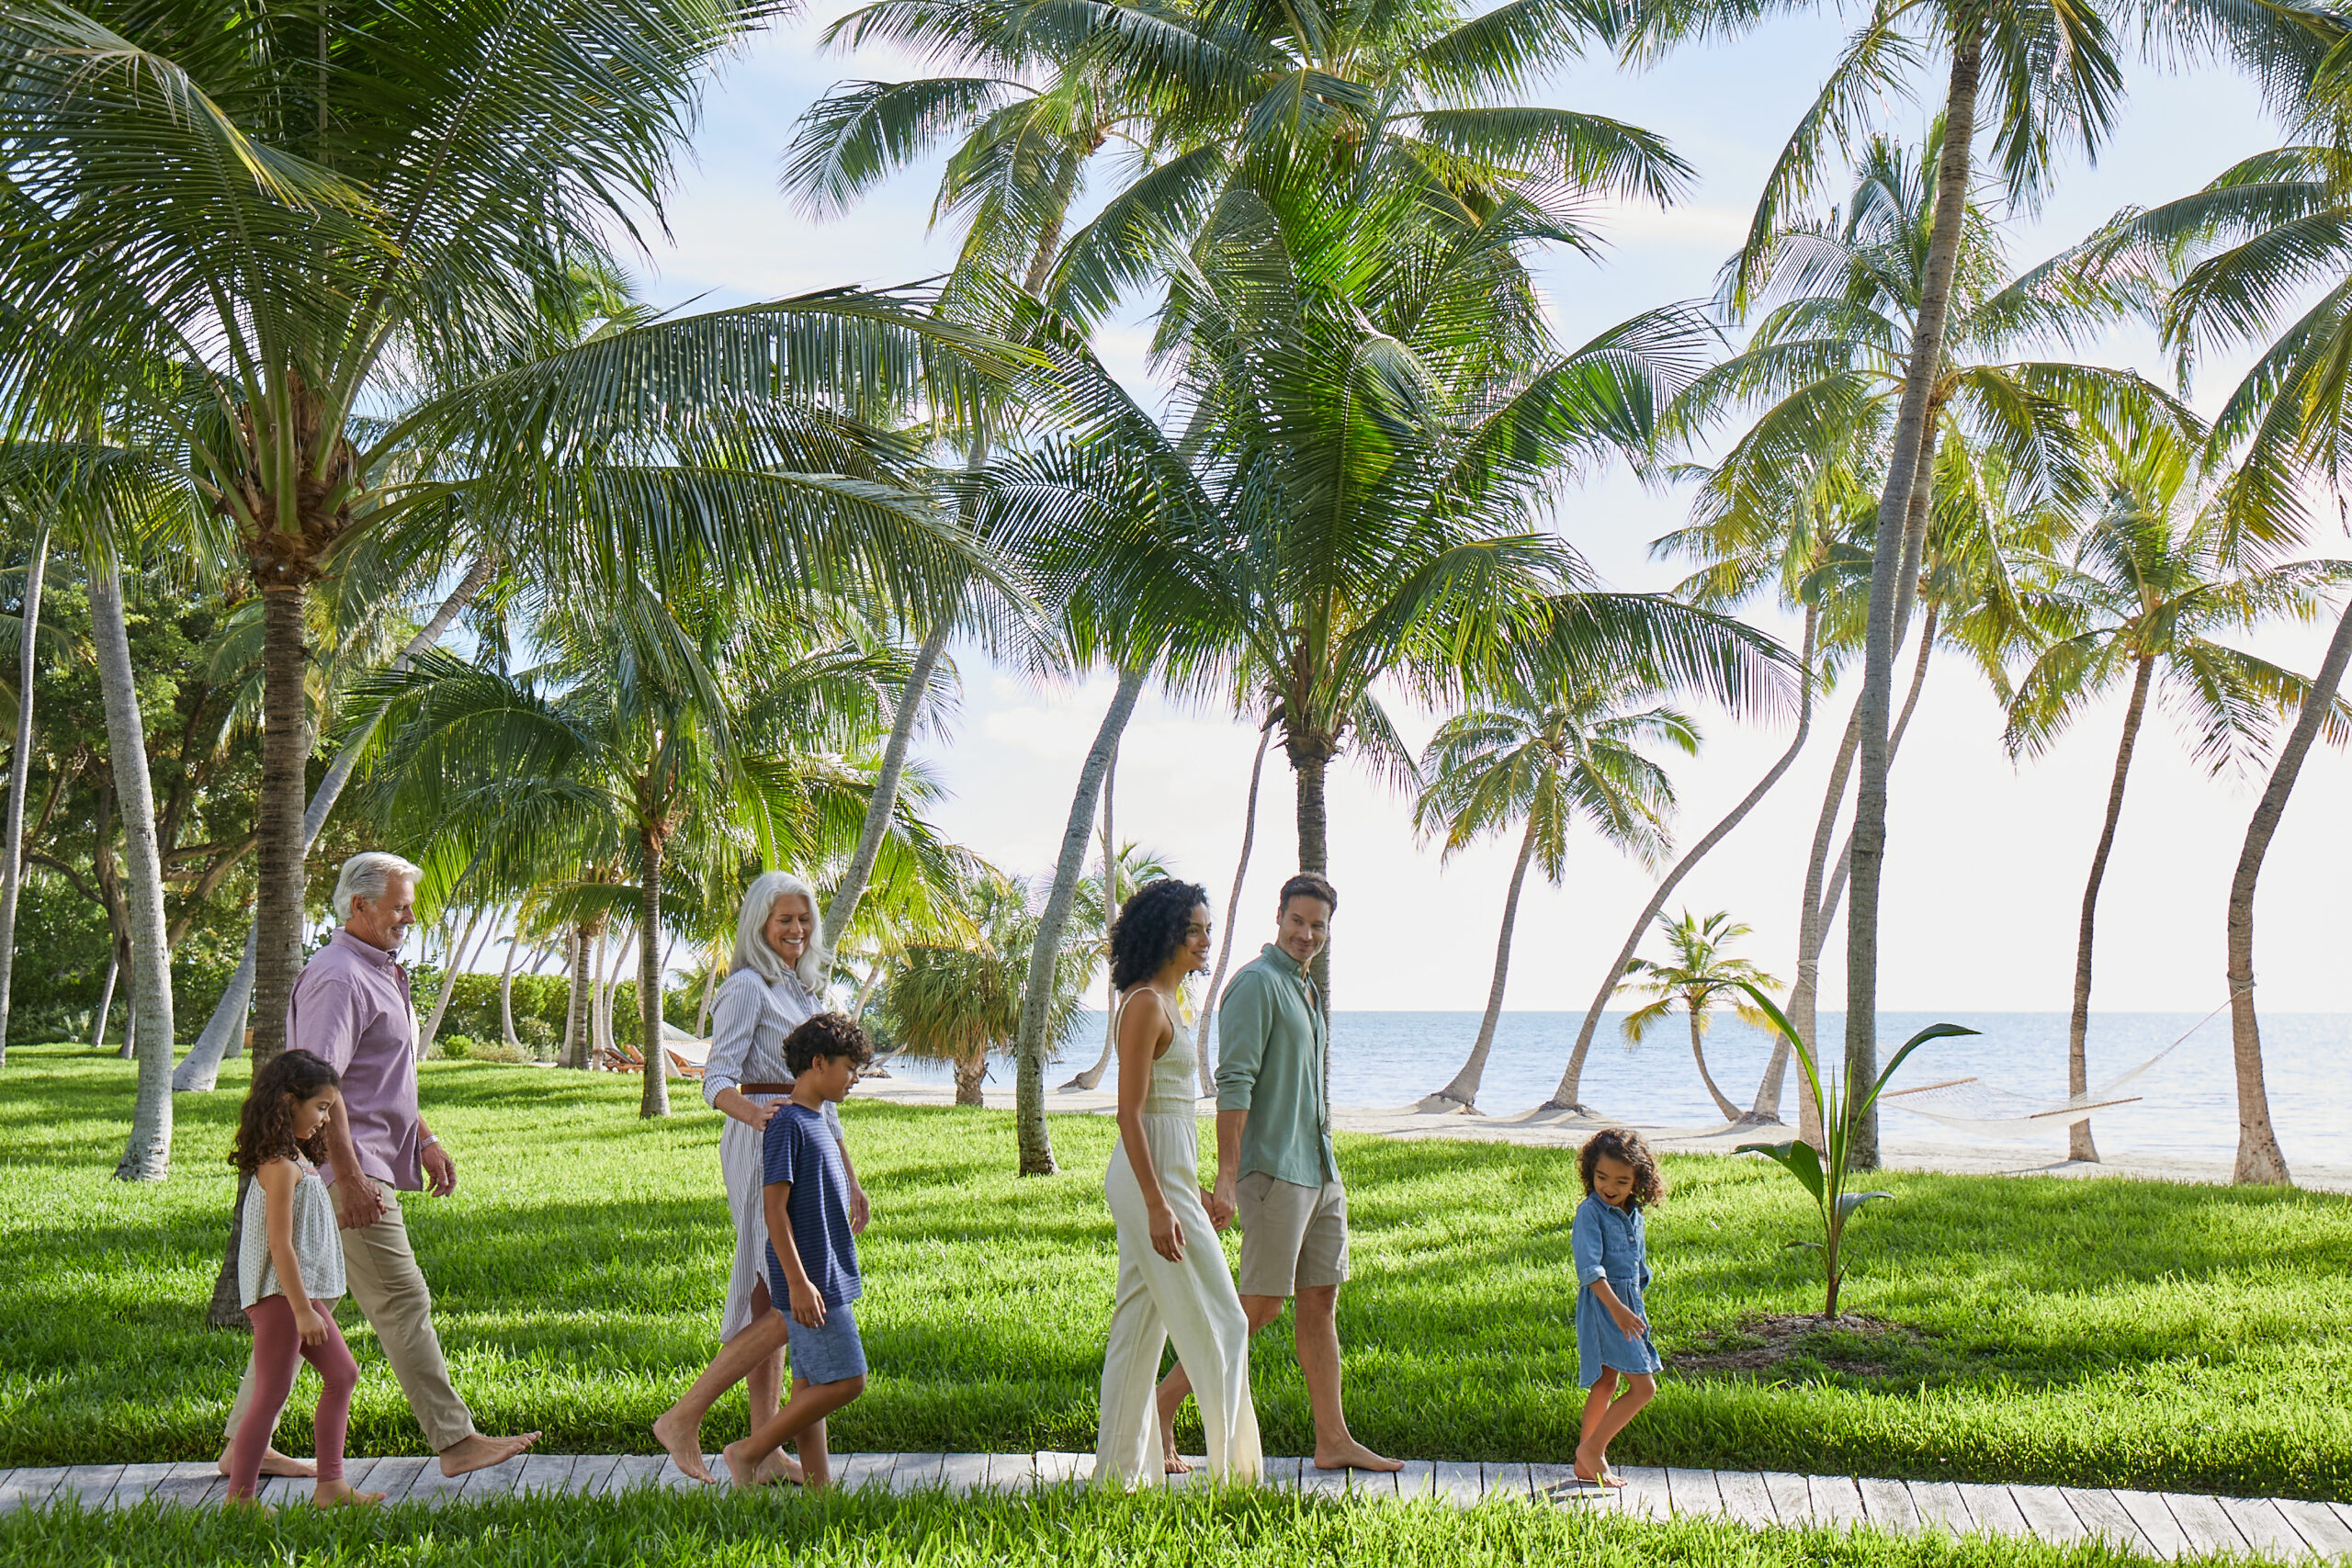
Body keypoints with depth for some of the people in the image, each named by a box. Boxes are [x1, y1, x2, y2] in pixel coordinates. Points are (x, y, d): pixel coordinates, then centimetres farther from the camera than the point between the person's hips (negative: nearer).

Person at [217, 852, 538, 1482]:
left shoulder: (379, 973, 19)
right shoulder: (338, 977, -15)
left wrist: (425, 1140, 23)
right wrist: (350, 1180, -25)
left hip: (355, 1169, 10)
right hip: (347, 1168, -10)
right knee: (402, 1301, -7)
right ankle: (455, 1441, -3)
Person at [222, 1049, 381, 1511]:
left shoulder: (297, 1158, 14)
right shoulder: (280, 1166, -17)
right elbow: (280, 1244, -22)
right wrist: (303, 1310, -22)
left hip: (303, 1291, 11)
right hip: (280, 1294, -11)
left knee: (342, 1374, 12)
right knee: (272, 1393, -6)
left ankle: (330, 1485, 15)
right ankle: (239, 1497, 0)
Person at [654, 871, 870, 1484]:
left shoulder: (803, 990, 19)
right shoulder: (747, 986, -8)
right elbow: (717, 1078, -17)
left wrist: (849, 1176, 20)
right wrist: (750, 1111, -39)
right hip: (762, 1144, -9)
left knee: (771, 1305, 9)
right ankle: (683, 1418, -8)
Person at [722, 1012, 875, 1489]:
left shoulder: (820, 1119, 14)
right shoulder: (787, 1123, -15)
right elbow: (775, 1206, -19)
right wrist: (798, 1282, -21)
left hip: (829, 1273, 9)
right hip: (810, 1278, -9)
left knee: (813, 1384, 10)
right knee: (845, 1380, -9)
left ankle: (817, 1479, 14)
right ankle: (750, 1452, -1)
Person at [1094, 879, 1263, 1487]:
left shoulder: (1164, 1001, 15)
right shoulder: (1145, 1003, -15)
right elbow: (1130, 1114, -19)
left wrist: (1195, 1191, 23)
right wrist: (1159, 1207, -23)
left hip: (1167, 1173, 10)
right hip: (1153, 1178, -10)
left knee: (1142, 1320, 12)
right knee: (1217, 1322, -4)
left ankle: (1123, 1463, 18)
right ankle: (1232, 1467, 3)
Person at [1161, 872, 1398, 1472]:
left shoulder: (1304, 989, 19)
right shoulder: (1257, 983, -11)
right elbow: (1234, 1084, -18)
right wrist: (1227, 1176, -24)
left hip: (1319, 1168, 9)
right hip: (1272, 1168, -9)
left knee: (1321, 1300, 9)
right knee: (1261, 1304, -8)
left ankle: (1333, 1440, 13)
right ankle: (1165, 1401, 2)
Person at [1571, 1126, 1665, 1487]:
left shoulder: (1633, 1215, 10)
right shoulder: (1590, 1213, -15)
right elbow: (1589, 1267, -24)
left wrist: (1636, 1308, 24)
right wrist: (1616, 1307, -33)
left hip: (1627, 1304, 8)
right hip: (1601, 1305, -8)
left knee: (1605, 1384, 13)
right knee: (1643, 1387, -10)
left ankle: (1586, 1464, 21)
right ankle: (1592, 1449, 0)